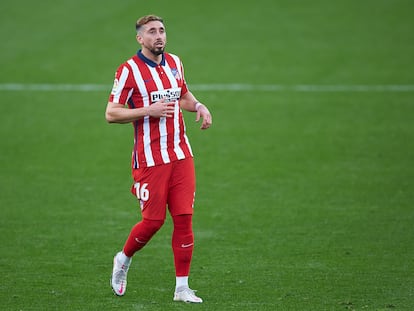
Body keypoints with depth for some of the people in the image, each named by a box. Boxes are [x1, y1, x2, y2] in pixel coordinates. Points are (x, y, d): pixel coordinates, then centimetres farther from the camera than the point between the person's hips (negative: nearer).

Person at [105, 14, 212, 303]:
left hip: (181, 155, 5)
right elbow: (111, 113, -9)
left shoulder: (174, 63, 10)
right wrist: (148, 111, -19)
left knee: (184, 217, -1)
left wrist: (198, 106, 6)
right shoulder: (129, 70, -8)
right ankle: (124, 259, 26)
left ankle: (182, 287, 5)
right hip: (150, 158, -5)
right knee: (153, 220, -4)